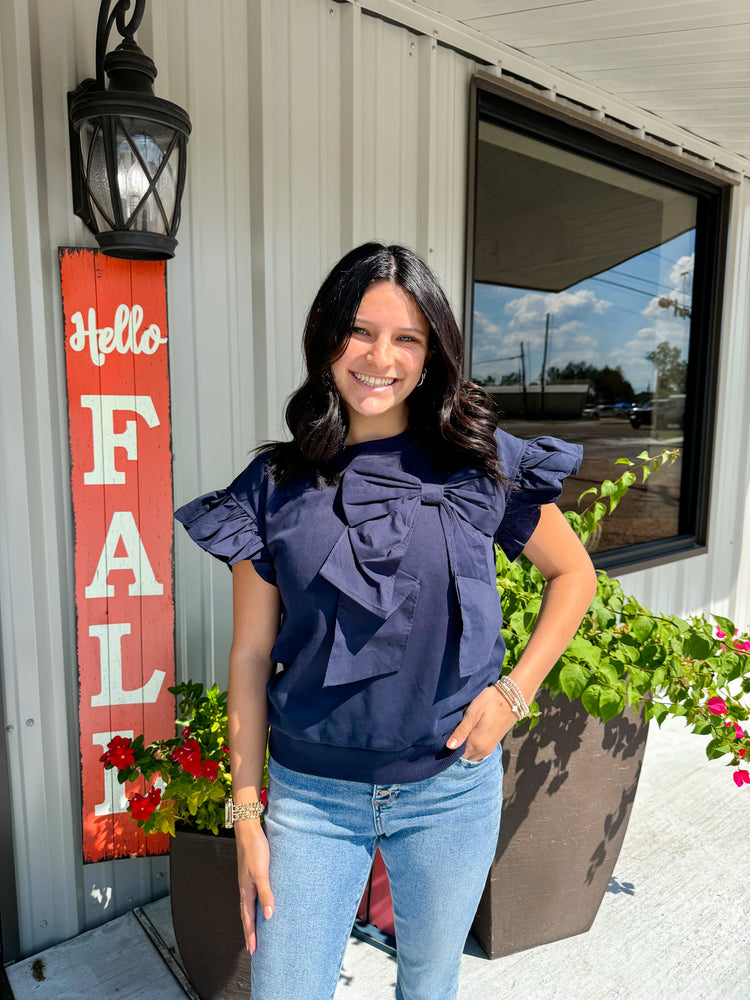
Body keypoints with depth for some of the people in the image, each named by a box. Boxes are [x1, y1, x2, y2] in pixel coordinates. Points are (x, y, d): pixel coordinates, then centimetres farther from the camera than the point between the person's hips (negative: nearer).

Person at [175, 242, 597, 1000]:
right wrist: (247, 813, 0)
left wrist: (515, 690, -5)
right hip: (310, 794, 0)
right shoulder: (276, 485, -6)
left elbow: (573, 574, 6)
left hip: (450, 790, 1)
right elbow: (251, 656, -2)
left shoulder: (481, 464, -7)